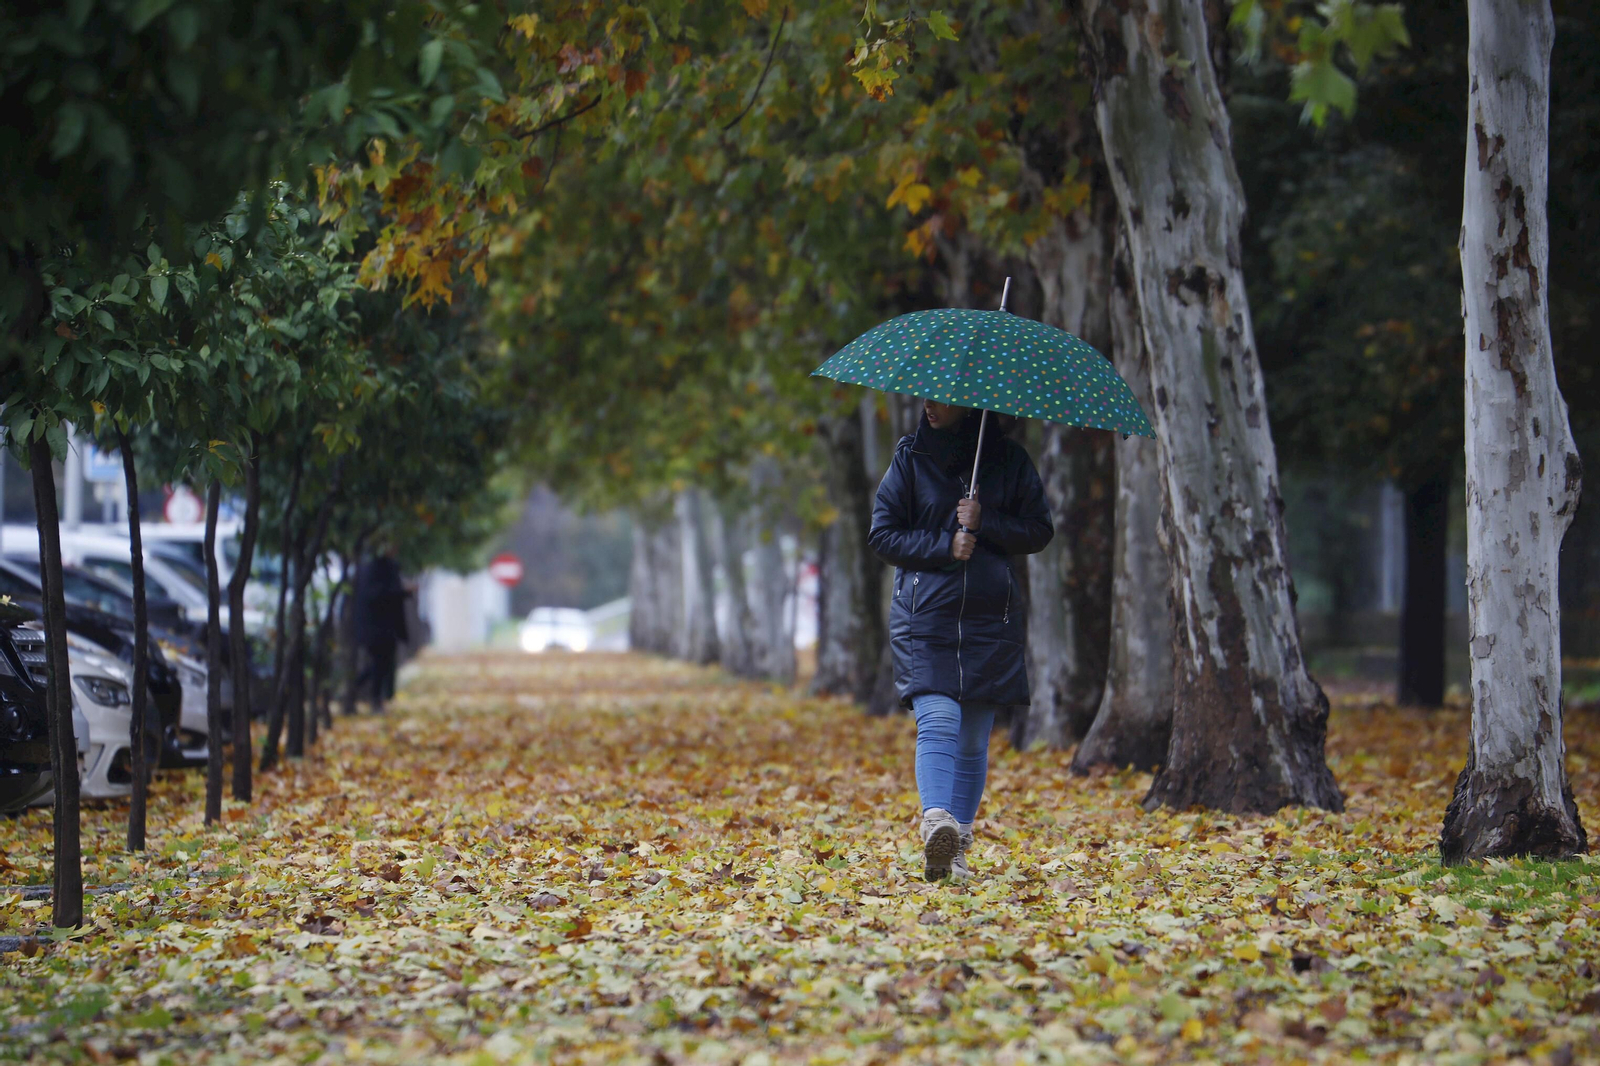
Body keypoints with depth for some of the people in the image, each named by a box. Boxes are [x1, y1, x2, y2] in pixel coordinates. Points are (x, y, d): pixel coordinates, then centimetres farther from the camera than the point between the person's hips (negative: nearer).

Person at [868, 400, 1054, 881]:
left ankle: (957, 850, 9)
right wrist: (944, 545, -9)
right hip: (926, 612, -2)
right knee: (938, 719, -21)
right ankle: (936, 824, -37)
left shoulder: (1008, 459, 8)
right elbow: (883, 535, 6)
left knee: (973, 738, 3)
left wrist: (985, 523, -9)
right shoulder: (911, 457, 7)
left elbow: (1039, 531, 8)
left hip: (991, 616, 2)